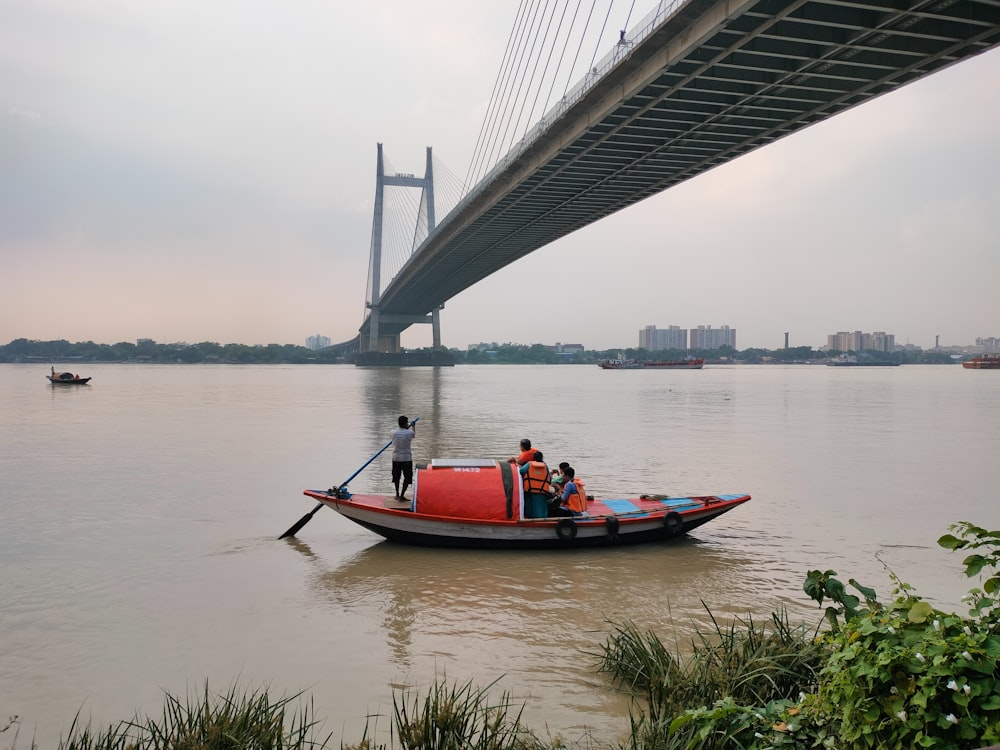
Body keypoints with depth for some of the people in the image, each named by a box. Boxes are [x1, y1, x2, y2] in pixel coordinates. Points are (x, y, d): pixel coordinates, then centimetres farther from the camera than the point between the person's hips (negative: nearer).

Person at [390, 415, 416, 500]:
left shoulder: (393, 433, -4)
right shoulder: (409, 433, -11)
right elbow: (414, 434, 14)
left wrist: (407, 428, 33)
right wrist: (413, 426, 38)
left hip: (396, 458, 3)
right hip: (406, 458, -3)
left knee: (396, 476, 18)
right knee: (407, 477, 6)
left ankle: (397, 494, 28)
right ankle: (401, 495, -1)